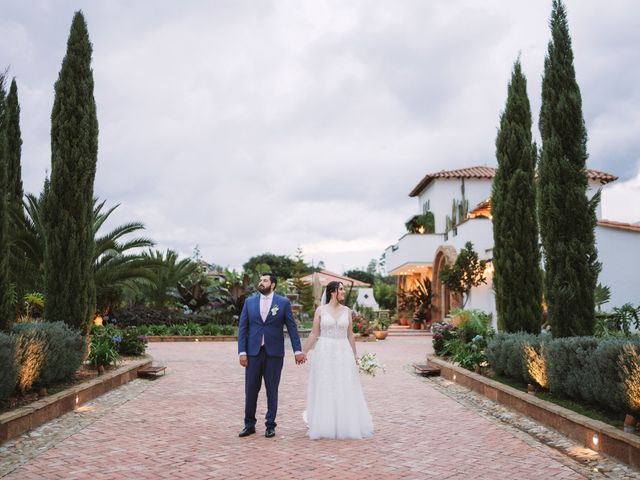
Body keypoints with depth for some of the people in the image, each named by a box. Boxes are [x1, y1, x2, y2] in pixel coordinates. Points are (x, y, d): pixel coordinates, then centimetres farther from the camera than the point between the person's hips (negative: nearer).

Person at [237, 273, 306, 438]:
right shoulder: (249, 302, 6)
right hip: (253, 352, 2)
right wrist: (242, 352, -4)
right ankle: (249, 425, 18)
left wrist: (297, 350, -3)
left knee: (272, 391, 6)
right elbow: (242, 328, 4)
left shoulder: (283, 302, 1)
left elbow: (292, 328, 2)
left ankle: (270, 426, 18)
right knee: (251, 390, 5)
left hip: (274, 353, -1)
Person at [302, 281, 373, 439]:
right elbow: (314, 334, 1)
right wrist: (304, 352, -1)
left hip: (343, 352, 3)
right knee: (324, 389, 3)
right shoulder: (320, 310, -1)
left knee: (345, 390, 5)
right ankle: (324, 426, 17)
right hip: (324, 352, -2)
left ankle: (345, 425, 18)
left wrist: (355, 354, 12)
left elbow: (350, 335, 11)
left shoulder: (346, 311, 6)